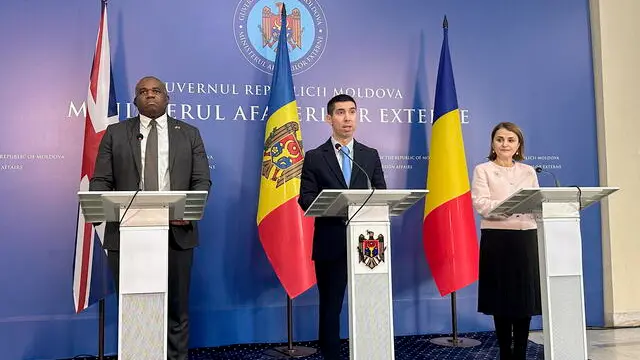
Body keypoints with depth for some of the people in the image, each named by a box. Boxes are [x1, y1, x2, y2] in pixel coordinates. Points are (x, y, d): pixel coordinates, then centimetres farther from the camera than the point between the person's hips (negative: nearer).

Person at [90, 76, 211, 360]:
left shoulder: (189, 133, 10)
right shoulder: (115, 133, 9)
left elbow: (202, 180, 4)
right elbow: (100, 181, 4)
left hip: (176, 233, 0)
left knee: (176, 308, 9)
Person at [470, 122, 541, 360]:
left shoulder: (528, 171, 15)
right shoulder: (483, 170, 3)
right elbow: (480, 205, -10)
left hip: (526, 238, 3)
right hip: (496, 239, -3)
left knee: (525, 295, 3)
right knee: (501, 297, 2)